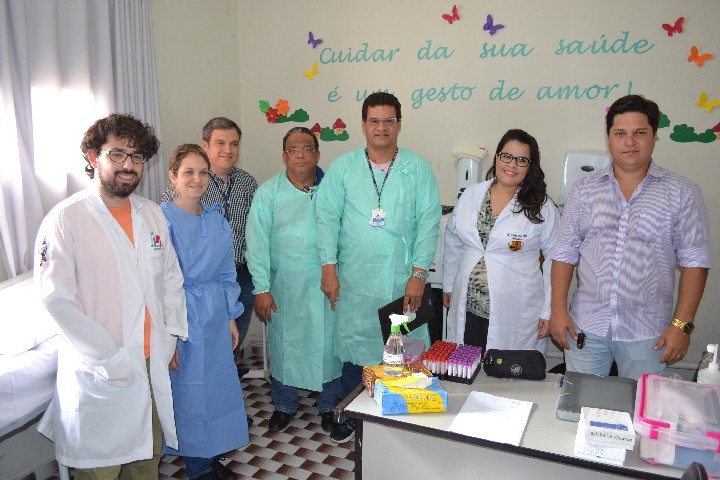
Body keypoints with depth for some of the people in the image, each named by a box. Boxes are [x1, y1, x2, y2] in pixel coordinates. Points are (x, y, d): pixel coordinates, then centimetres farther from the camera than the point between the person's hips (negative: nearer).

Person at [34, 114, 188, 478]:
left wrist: (173, 334, 4)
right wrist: (110, 359, -16)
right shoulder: (66, 219, -11)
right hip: (98, 371, -5)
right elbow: (57, 298, -15)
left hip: (153, 363, 5)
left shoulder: (153, 214, 6)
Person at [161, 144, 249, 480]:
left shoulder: (217, 219, 5)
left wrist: (231, 317, 12)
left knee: (218, 386, 15)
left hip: (215, 317, 6)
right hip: (182, 319, -6)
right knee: (189, 392, 7)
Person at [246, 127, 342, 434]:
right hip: (284, 287, 0)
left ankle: (328, 406, 33)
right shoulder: (269, 192, -3)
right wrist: (261, 289, -9)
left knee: (328, 345, 10)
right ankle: (285, 405, 37)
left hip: (326, 285, 0)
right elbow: (257, 243, -5)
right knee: (284, 345, 14)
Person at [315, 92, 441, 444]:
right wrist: (329, 267, -5)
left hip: (402, 280, -1)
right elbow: (327, 217, 2)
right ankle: (350, 417, 30)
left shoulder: (418, 168, 1)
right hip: (354, 279, 1)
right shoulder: (343, 168, 3)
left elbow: (429, 222, -2)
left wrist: (419, 273, -8)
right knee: (354, 348, 11)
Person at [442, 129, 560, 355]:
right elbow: (453, 243, 14)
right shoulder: (471, 195, 5)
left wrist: (548, 311, -4)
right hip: (468, 309, 3)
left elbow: (555, 260, -2)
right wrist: (448, 285, 16)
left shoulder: (542, 207, -4)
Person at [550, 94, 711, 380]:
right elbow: (565, 253, 4)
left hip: (646, 334, -1)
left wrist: (682, 324, -8)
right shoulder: (584, 190, 4)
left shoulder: (682, 193, 0)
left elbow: (694, 261, -2)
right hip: (586, 327, 2)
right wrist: (558, 309, -2)